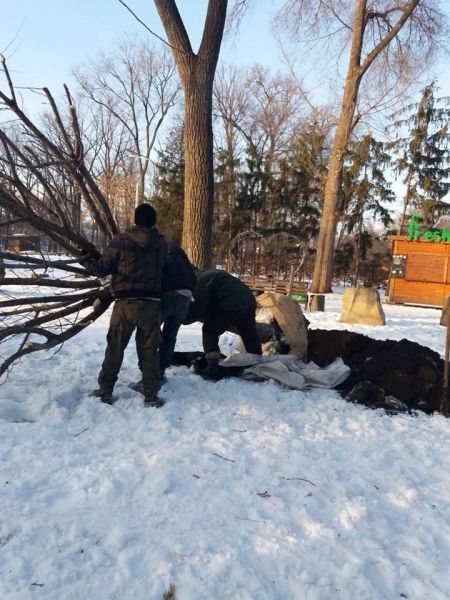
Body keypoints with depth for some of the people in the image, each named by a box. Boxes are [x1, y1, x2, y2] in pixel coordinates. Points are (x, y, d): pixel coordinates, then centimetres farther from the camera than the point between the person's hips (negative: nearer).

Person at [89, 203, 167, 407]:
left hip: (126, 303, -1)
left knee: (115, 348, 10)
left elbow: (102, 268, -1)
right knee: (149, 350, 8)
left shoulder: (121, 241, -5)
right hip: (152, 304, 2)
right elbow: (161, 268, 7)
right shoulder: (161, 244, 3)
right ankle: (151, 395, 11)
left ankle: (105, 391, 18)